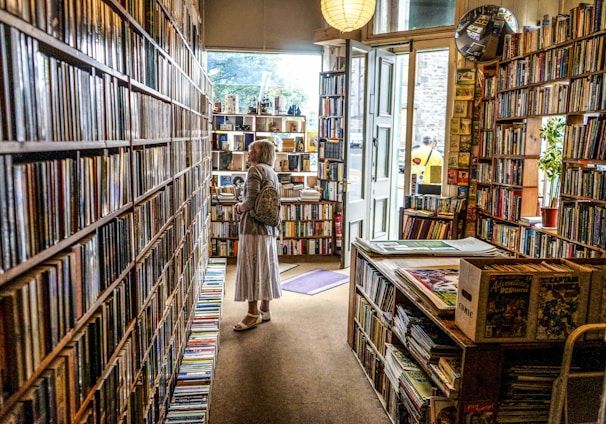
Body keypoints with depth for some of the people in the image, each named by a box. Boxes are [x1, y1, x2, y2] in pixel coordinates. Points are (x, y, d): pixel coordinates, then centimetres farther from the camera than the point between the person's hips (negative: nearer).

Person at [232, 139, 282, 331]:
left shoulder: (255, 170, -10)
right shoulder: (272, 173, 16)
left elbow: (251, 201, -20)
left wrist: (240, 207, 0)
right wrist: (242, 206, 14)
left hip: (253, 227, -9)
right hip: (269, 228, 9)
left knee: (251, 267, -4)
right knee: (265, 267, 13)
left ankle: (253, 314, 1)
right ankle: (264, 309, 22)